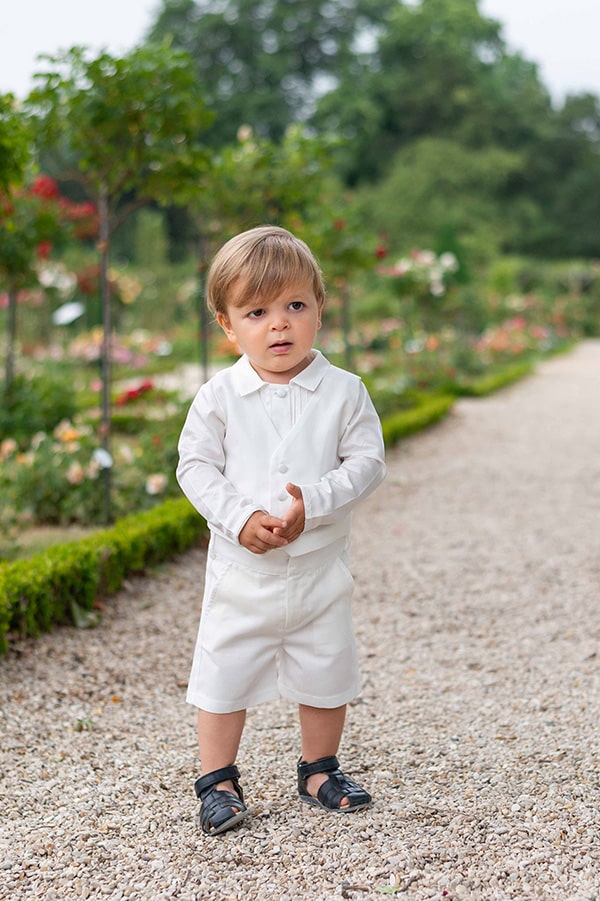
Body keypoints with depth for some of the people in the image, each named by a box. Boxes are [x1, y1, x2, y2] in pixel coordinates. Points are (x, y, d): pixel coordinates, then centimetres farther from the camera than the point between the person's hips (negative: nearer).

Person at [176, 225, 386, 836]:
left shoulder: (343, 391, -5)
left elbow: (367, 461, -8)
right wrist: (241, 518, -20)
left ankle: (319, 769, 33)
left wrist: (311, 503, -22)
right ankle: (217, 780, 22)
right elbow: (196, 466, -5)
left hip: (320, 565, 1)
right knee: (224, 673, 6)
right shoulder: (219, 396, -6)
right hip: (242, 569, -1)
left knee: (325, 673, 13)